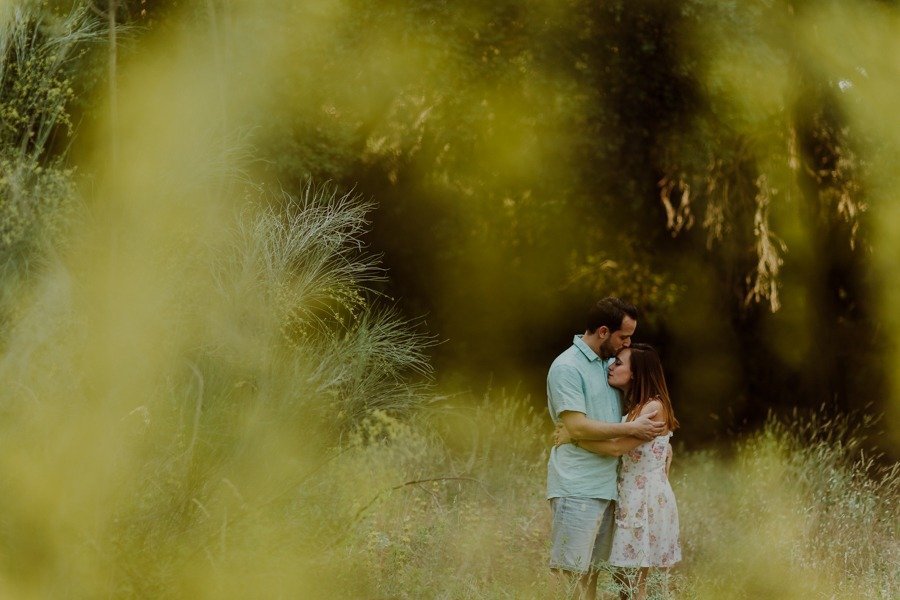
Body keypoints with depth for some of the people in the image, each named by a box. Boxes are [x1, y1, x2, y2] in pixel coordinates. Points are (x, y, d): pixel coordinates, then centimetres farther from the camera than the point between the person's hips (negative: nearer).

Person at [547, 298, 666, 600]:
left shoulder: (610, 363, 15)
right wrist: (632, 429, -15)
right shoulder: (566, 368, -11)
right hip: (577, 488, -8)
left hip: (606, 485, 8)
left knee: (591, 572, 11)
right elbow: (577, 427, -19)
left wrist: (659, 438, 14)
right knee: (571, 574, -9)